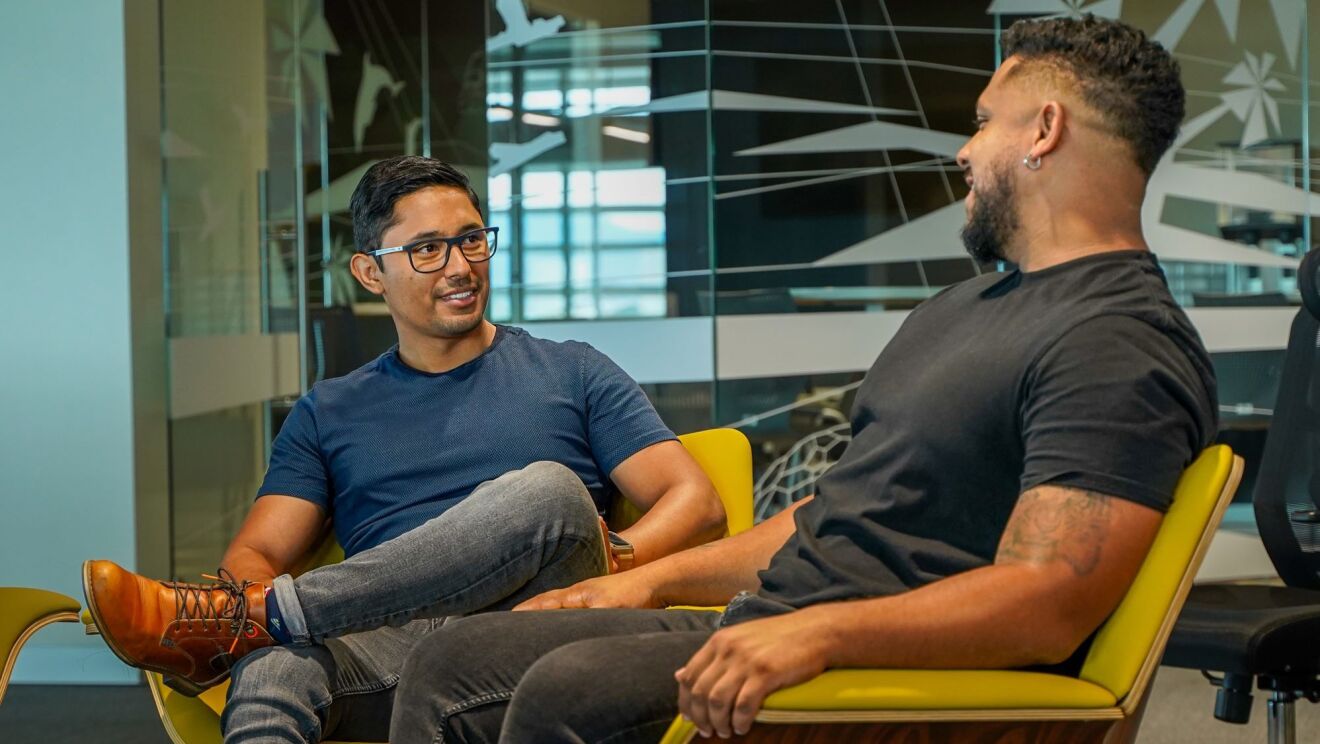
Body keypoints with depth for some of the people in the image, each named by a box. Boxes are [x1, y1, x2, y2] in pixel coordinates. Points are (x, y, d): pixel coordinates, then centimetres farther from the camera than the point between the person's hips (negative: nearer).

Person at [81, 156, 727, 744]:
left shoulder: (570, 374, 19)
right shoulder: (328, 414, 25)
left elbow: (696, 503, 10)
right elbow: (255, 552, 16)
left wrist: (614, 567, -13)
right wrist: (245, 588, -11)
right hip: (387, 648, 1)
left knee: (547, 489, -32)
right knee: (271, 668, -35)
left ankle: (236, 622, -30)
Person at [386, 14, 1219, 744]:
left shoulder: (1117, 346, -13)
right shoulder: (964, 305, 22)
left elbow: (1048, 604, -24)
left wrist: (818, 632, -34)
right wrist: (658, 578, 20)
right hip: (761, 631, 10)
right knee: (453, 664, 1)